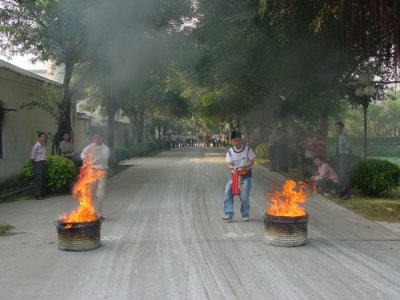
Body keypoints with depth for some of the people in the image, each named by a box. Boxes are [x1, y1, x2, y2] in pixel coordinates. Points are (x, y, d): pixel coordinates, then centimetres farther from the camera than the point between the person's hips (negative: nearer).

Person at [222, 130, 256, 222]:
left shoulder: (247, 149, -3)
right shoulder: (230, 151, 2)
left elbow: (252, 162, -1)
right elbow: (229, 165, 0)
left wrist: (245, 166, -20)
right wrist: (233, 168, -24)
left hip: (246, 175, -2)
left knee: (244, 196, -13)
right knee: (228, 192, -17)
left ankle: (245, 215, 8)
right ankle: (229, 214, -13)